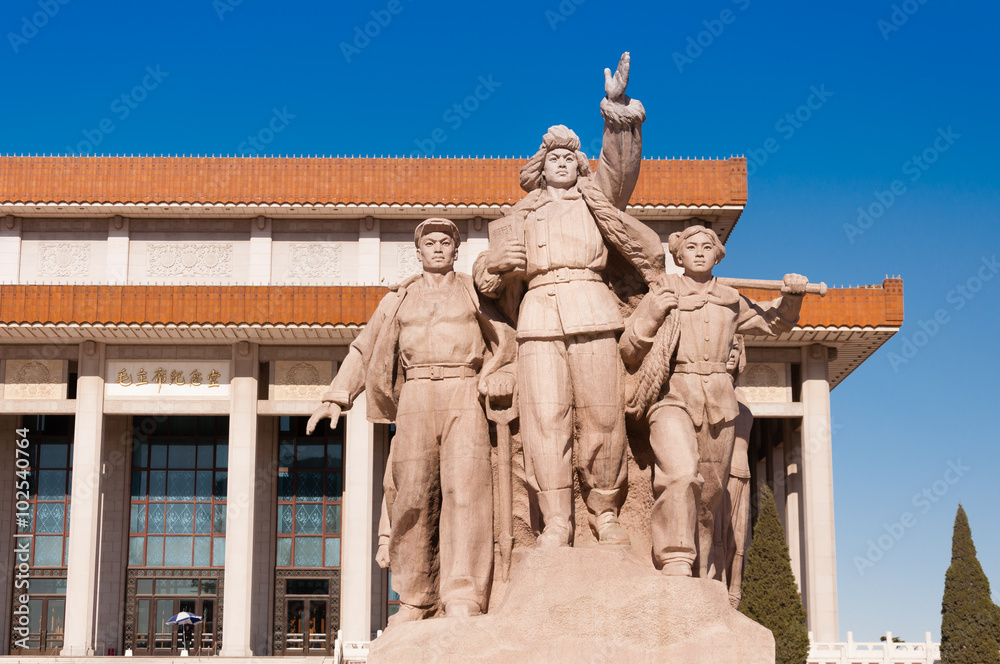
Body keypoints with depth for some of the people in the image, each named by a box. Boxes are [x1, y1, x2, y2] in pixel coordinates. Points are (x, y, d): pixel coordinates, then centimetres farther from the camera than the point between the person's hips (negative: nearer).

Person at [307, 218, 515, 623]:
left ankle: (464, 601, -25)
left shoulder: (475, 292, 18)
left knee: (465, 490, -17)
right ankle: (416, 600, 4)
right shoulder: (398, 300, 21)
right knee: (413, 498, -5)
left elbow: (504, 341, 18)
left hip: (463, 397, -2)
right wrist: (336, 398, 7)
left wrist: (499, 379, -1)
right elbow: (364, 350, 18)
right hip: (415, 399, 2)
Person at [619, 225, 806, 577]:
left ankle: (702, 578, 17)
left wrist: (792, 295, 12)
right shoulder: (662, 294, 7)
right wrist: (650, 318, -9)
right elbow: (628, 355, 7)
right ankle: (676, 561, -29)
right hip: (673, 398, -4)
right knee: (681, 473, -30)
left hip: (718, 404, 4)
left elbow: (776, 322, 32)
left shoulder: (731, 302, 16)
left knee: (708, 497, 6)